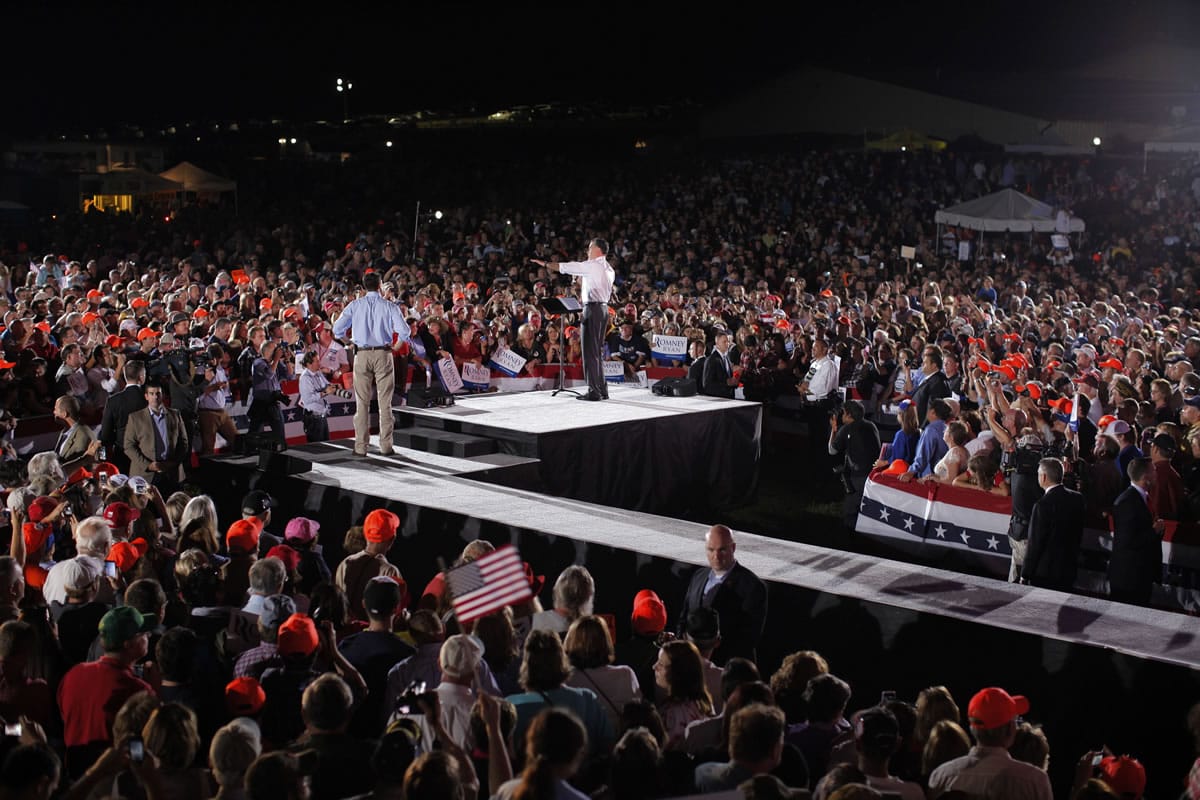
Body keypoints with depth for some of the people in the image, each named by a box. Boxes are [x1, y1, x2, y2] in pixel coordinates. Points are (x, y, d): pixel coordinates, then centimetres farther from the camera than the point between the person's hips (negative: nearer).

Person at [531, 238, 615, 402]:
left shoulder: (592, 266, -9)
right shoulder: (608, 269, 16)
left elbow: (566, 267, -7)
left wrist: (545, 264, 3)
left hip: (593, 308, -9)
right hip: (604, 307, 9)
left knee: (590, 351, -7)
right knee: (596, 351, 14)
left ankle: (594, 391, -9)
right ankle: (602, 390, 14)